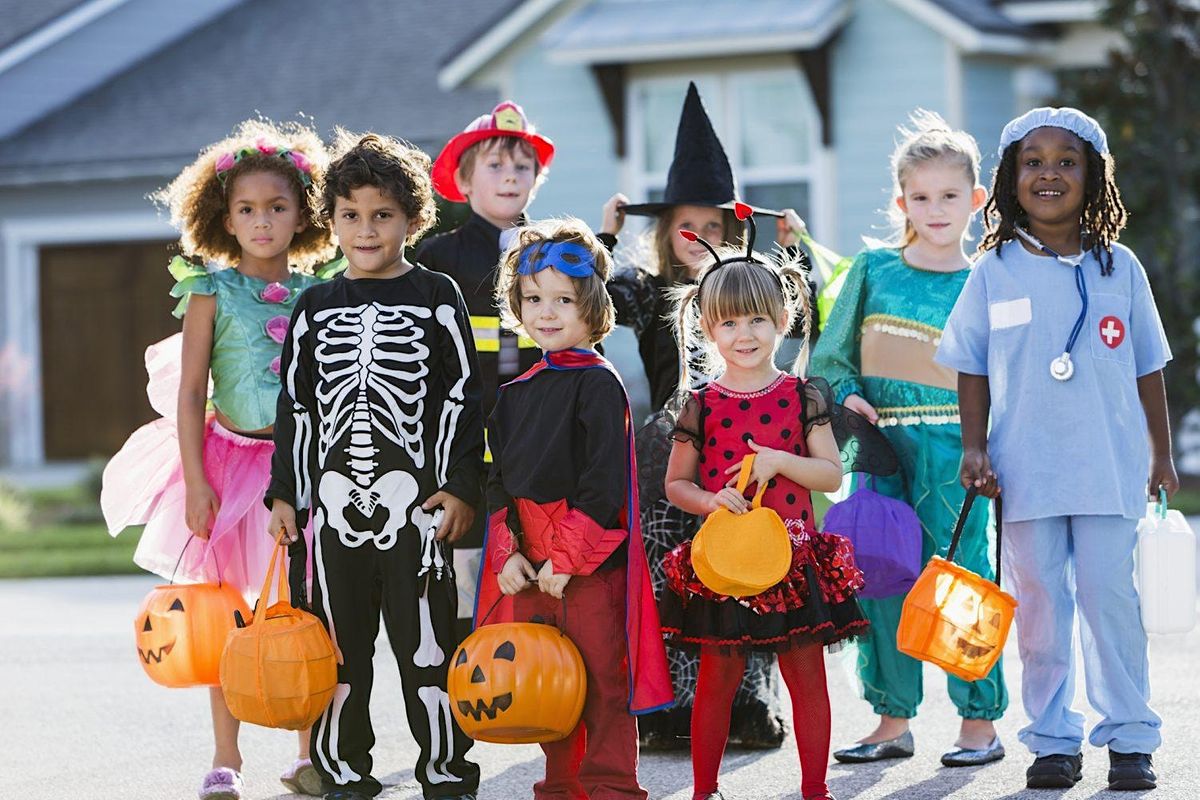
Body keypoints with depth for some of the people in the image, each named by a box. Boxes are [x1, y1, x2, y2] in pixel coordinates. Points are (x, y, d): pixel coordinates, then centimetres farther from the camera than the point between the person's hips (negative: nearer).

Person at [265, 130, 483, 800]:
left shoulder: (436, 298, 2)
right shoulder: (317, 307, 11)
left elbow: (464, 398, 1)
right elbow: (295, 406, 14)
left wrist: (462, 487, -6)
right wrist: (284, 492, 10)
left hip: (415, 498, -3)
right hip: (334, 497, 3)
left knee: (426, 641, -3)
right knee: (340, 644, 6)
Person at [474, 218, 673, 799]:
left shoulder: (598, 385, -8)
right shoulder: (517, 394, 13)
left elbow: (605, 484, -14)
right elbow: (500, 480, 14)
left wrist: (567, 557, -17)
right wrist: (507, 553, 0)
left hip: (590, 568, -7)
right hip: (529, 570, 7)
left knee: (602, 684, -2)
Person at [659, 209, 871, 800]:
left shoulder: (802, 397, 2)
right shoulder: (701, 406, 1)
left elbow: (833, 474, 0)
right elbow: (675, 484, 6)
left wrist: (778, 461, -14)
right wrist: (711, 500, -13)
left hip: (792, 555, 1)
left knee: (807, 674, 4)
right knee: (717, 677, 5)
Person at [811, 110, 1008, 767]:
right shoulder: (874, 269, 9)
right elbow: (831, 354, 14)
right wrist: (846, 394, -4)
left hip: (952, 447, -3)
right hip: (881, 446, 3)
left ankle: (980, 719, 5)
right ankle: (892, 719, 14)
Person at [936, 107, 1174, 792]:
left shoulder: (1120, 268, 3)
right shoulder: (995, 273, 2)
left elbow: (1147, 368, 10)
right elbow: (973, 369, 7)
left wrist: (1162, 453, 12)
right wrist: (975, 448, 0)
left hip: (1110, 469, 0)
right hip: (1027, 472, 0)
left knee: (1111, 601, 1)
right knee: (1040, 607, 5)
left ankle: (1130, 737, 10)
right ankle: (1053, 740, 14)